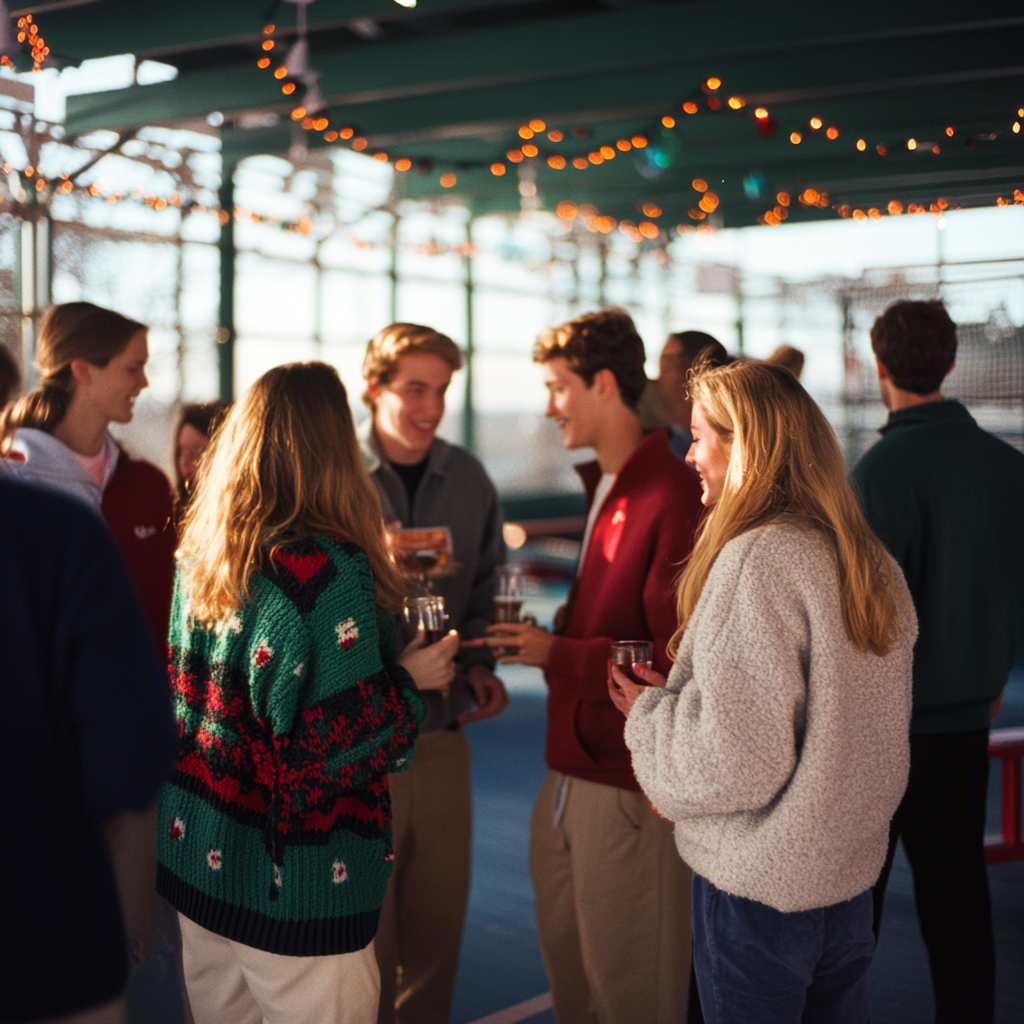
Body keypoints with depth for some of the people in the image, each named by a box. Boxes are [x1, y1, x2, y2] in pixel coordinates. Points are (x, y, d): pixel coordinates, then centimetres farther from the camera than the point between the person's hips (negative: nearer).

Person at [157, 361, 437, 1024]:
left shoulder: (200, 554, 2)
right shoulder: (328, 565, -20)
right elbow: (352, 743, -22)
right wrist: (415, 681, -3)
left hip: (196, 853, 8)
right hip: (295, 887, -7)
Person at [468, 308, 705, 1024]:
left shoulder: (675, 498, -17)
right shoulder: (601, 488, 14)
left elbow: (677, 662, -21)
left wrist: (561, 654, -19)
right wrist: (543, 631, 7)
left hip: (632, 789, -9)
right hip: (570, 777, 9)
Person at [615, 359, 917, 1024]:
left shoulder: (757, 559, -21)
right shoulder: (873, 562, 4)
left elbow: (739, 760, -24)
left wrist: (650, 711, -6)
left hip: (760, 887, -7)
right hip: (851, 873, 7)